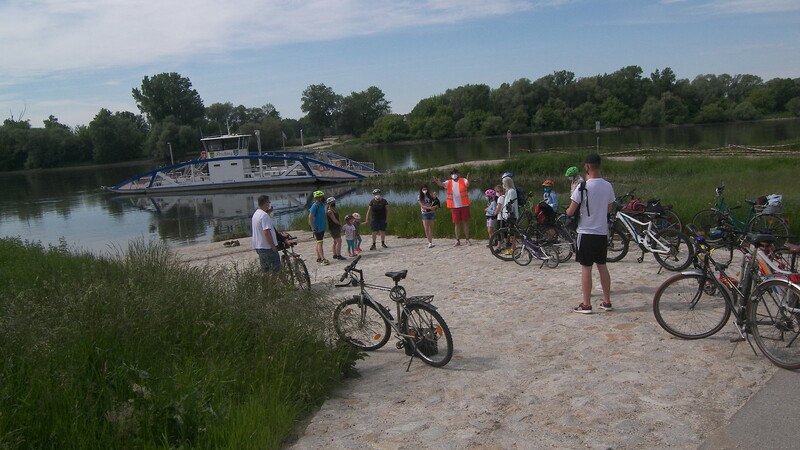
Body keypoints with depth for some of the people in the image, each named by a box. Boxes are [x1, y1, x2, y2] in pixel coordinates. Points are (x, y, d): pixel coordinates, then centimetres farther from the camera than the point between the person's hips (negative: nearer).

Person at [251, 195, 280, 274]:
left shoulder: (255, 214, 14)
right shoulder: (264, 215, -18)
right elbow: (266, 232, -25)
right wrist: (273, 246, -20)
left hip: (258, 246, 10)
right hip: (267, 247, -10)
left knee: (264, 270, 14)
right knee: (276, 268, -4)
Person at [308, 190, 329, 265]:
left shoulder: (322, 205, 12)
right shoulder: (314, 206, -16)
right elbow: (310, 218, -20)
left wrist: (325, 226, 22)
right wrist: (313, 228, -20)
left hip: (322, 228, 9)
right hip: (317, 228, -9)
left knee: (319, 243, 12)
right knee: (319, 243, -9)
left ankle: (318, 258, 18)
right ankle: (323, 259, -11)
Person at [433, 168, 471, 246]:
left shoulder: (463, 180, 0)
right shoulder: (449, 182, 5)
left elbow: (467, 184, -21)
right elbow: (442, 184, -13)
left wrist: (468, 180, -45)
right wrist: (437, 181, -36)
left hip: (464, 205, -2)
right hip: (454, 206, 2)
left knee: (465, 222, 4)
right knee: (456, 223, 7)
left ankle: (467, 239, 11)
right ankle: (457, 240, 14)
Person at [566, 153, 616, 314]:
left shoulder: (583, 187, -16)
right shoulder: (608, 186, 3)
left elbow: (570, 211, -13)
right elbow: (609, 208, 15)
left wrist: (567, 211, 9)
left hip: (587, 232, -6)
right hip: (603, 232, 6)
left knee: (586, 267, 0)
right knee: (602, 266, 14)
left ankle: (586, 304, 5)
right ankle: (607, 302, 20)